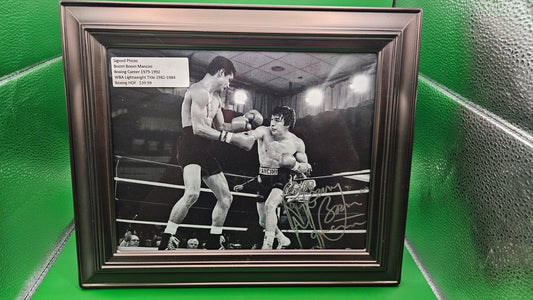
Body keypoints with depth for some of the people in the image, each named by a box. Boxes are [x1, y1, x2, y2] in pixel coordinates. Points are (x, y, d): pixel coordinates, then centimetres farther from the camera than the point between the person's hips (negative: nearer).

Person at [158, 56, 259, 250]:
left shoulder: (215, 97, 22)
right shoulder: (200, 91, -11)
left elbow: (221, 127, 26)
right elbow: (198, 128, -21)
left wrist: (244, 123, 15)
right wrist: (231, 138, -20)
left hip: (205, 152, 10)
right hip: (191, 147, -10)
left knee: (226, 198, 10)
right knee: (192, 193, -30)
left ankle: (213, 245, 23)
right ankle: (164, 244, -15)